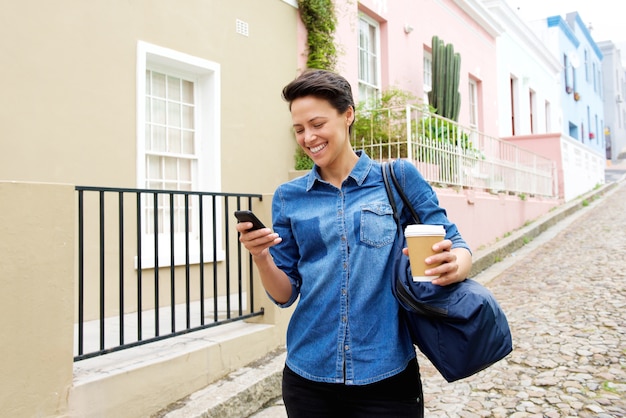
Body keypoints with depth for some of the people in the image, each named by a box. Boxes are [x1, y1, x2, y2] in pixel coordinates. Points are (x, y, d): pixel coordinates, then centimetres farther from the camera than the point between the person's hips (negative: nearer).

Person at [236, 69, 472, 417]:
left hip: (387, 377, -2)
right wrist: (261, 257, -15)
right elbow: (286, 293, 4)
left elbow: (456, 247, 0)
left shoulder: (400, 177, -3)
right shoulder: (289, 197, 3)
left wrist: (454, 265, -23)